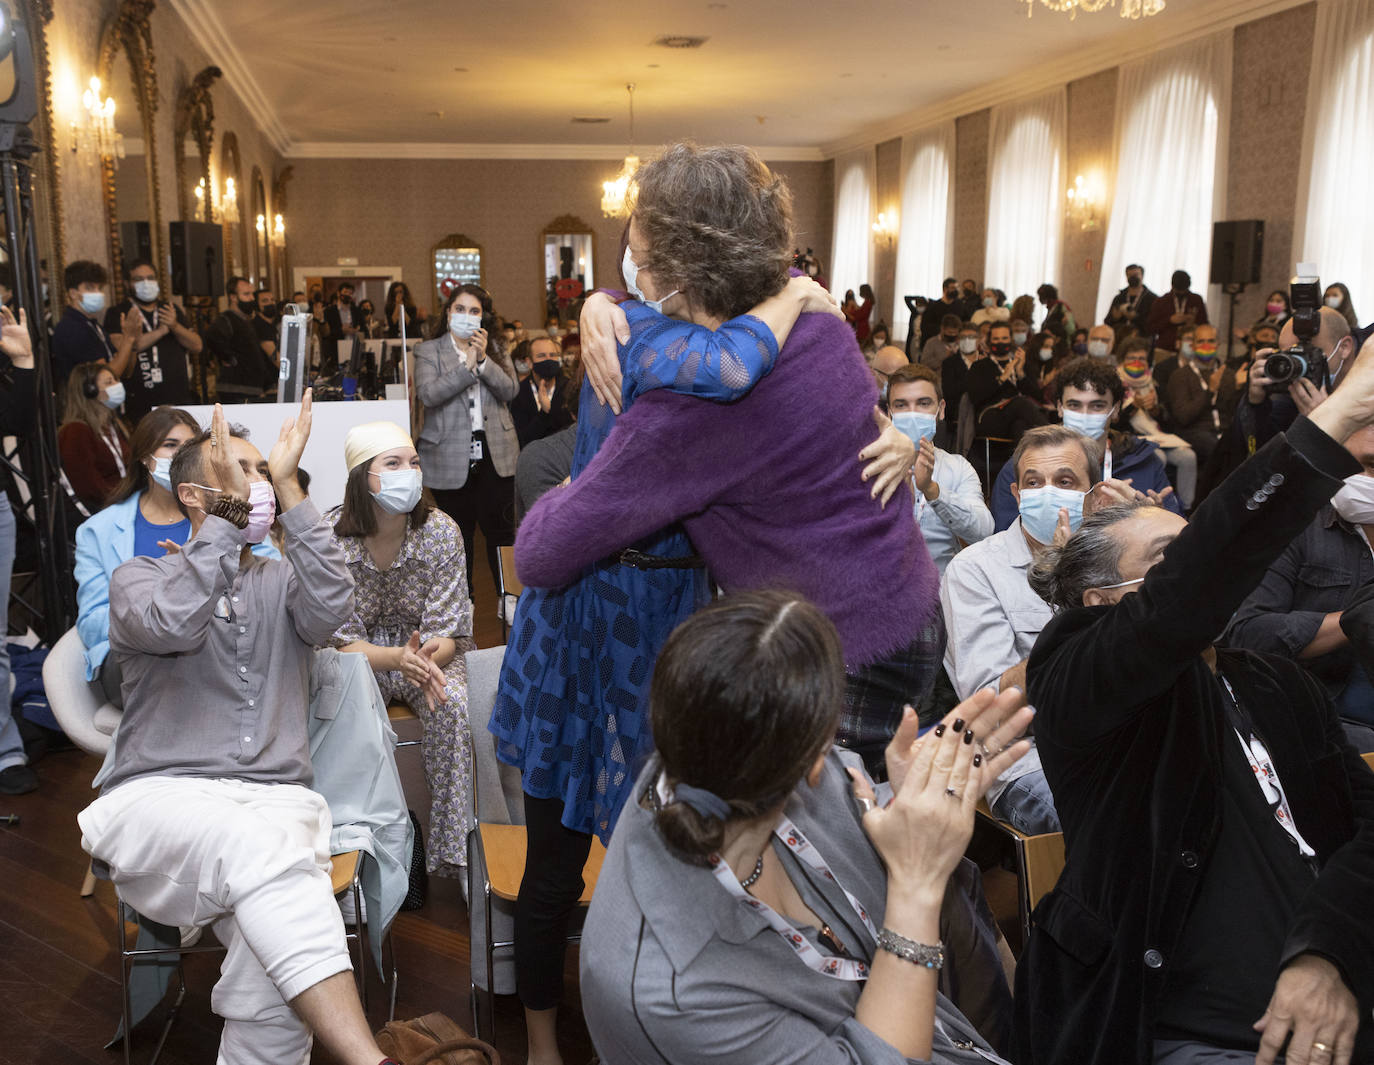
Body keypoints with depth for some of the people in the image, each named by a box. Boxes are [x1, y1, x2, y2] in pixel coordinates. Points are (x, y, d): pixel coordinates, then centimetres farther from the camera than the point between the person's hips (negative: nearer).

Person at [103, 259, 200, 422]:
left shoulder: (171, 309, 17)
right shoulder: (117, 314, 5)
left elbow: (196, 347, 10)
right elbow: (120, 348, -13)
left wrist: (175, 326, -9)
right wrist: (162, 331, -12)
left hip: (180, 399, 4)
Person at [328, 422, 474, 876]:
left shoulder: (441, 531, -11)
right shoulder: (330, 536, -14)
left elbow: (447, 633, -11)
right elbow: (342, 638, -13)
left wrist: (427, 659, -36)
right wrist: (397, 658, -34)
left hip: (431, 651, 1)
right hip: (360, 656, 0)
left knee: (451, 704, -31)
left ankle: (448, 850, -22)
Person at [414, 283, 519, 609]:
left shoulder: (495, 349, 11)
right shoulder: (428, 351, 3)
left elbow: (510, 390, -2)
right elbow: (428, 394, -13)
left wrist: (484, 359, -15)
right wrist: (467, 365, -18)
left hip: (494, 454, 2)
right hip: (450, 458, -2)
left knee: (500, 528, 4)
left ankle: (508, 597, 16)